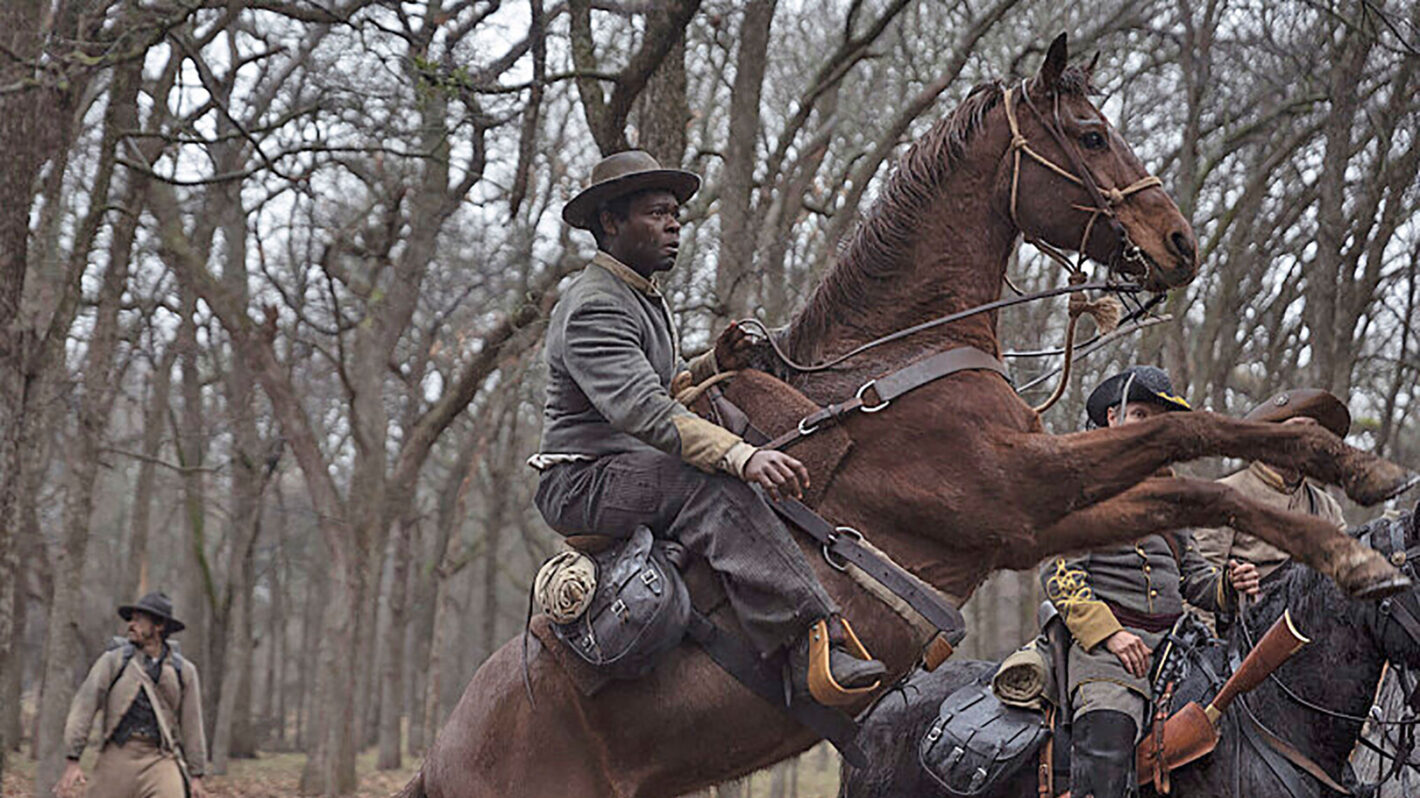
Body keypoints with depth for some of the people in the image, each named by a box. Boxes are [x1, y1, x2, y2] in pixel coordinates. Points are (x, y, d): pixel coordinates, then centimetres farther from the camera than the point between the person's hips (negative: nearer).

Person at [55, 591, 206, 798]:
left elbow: (192, 725, 14)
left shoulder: (183, 671, 9)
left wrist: (196, 775, 14)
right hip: (118, 758, 0)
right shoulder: (114, 660, 3)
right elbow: (84, 706, -2)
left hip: (161, 760, 0)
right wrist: (73, 761, -10)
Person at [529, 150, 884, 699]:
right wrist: (742, 456, -44)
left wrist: (712, 364, 6)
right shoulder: (592, 308, -17)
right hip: (583, 485, -11)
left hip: (635, 472, 11)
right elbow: (642, 411, -32)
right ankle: (811, 645, -47)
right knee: (711, 489, -34)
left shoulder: (645, 298, 19)